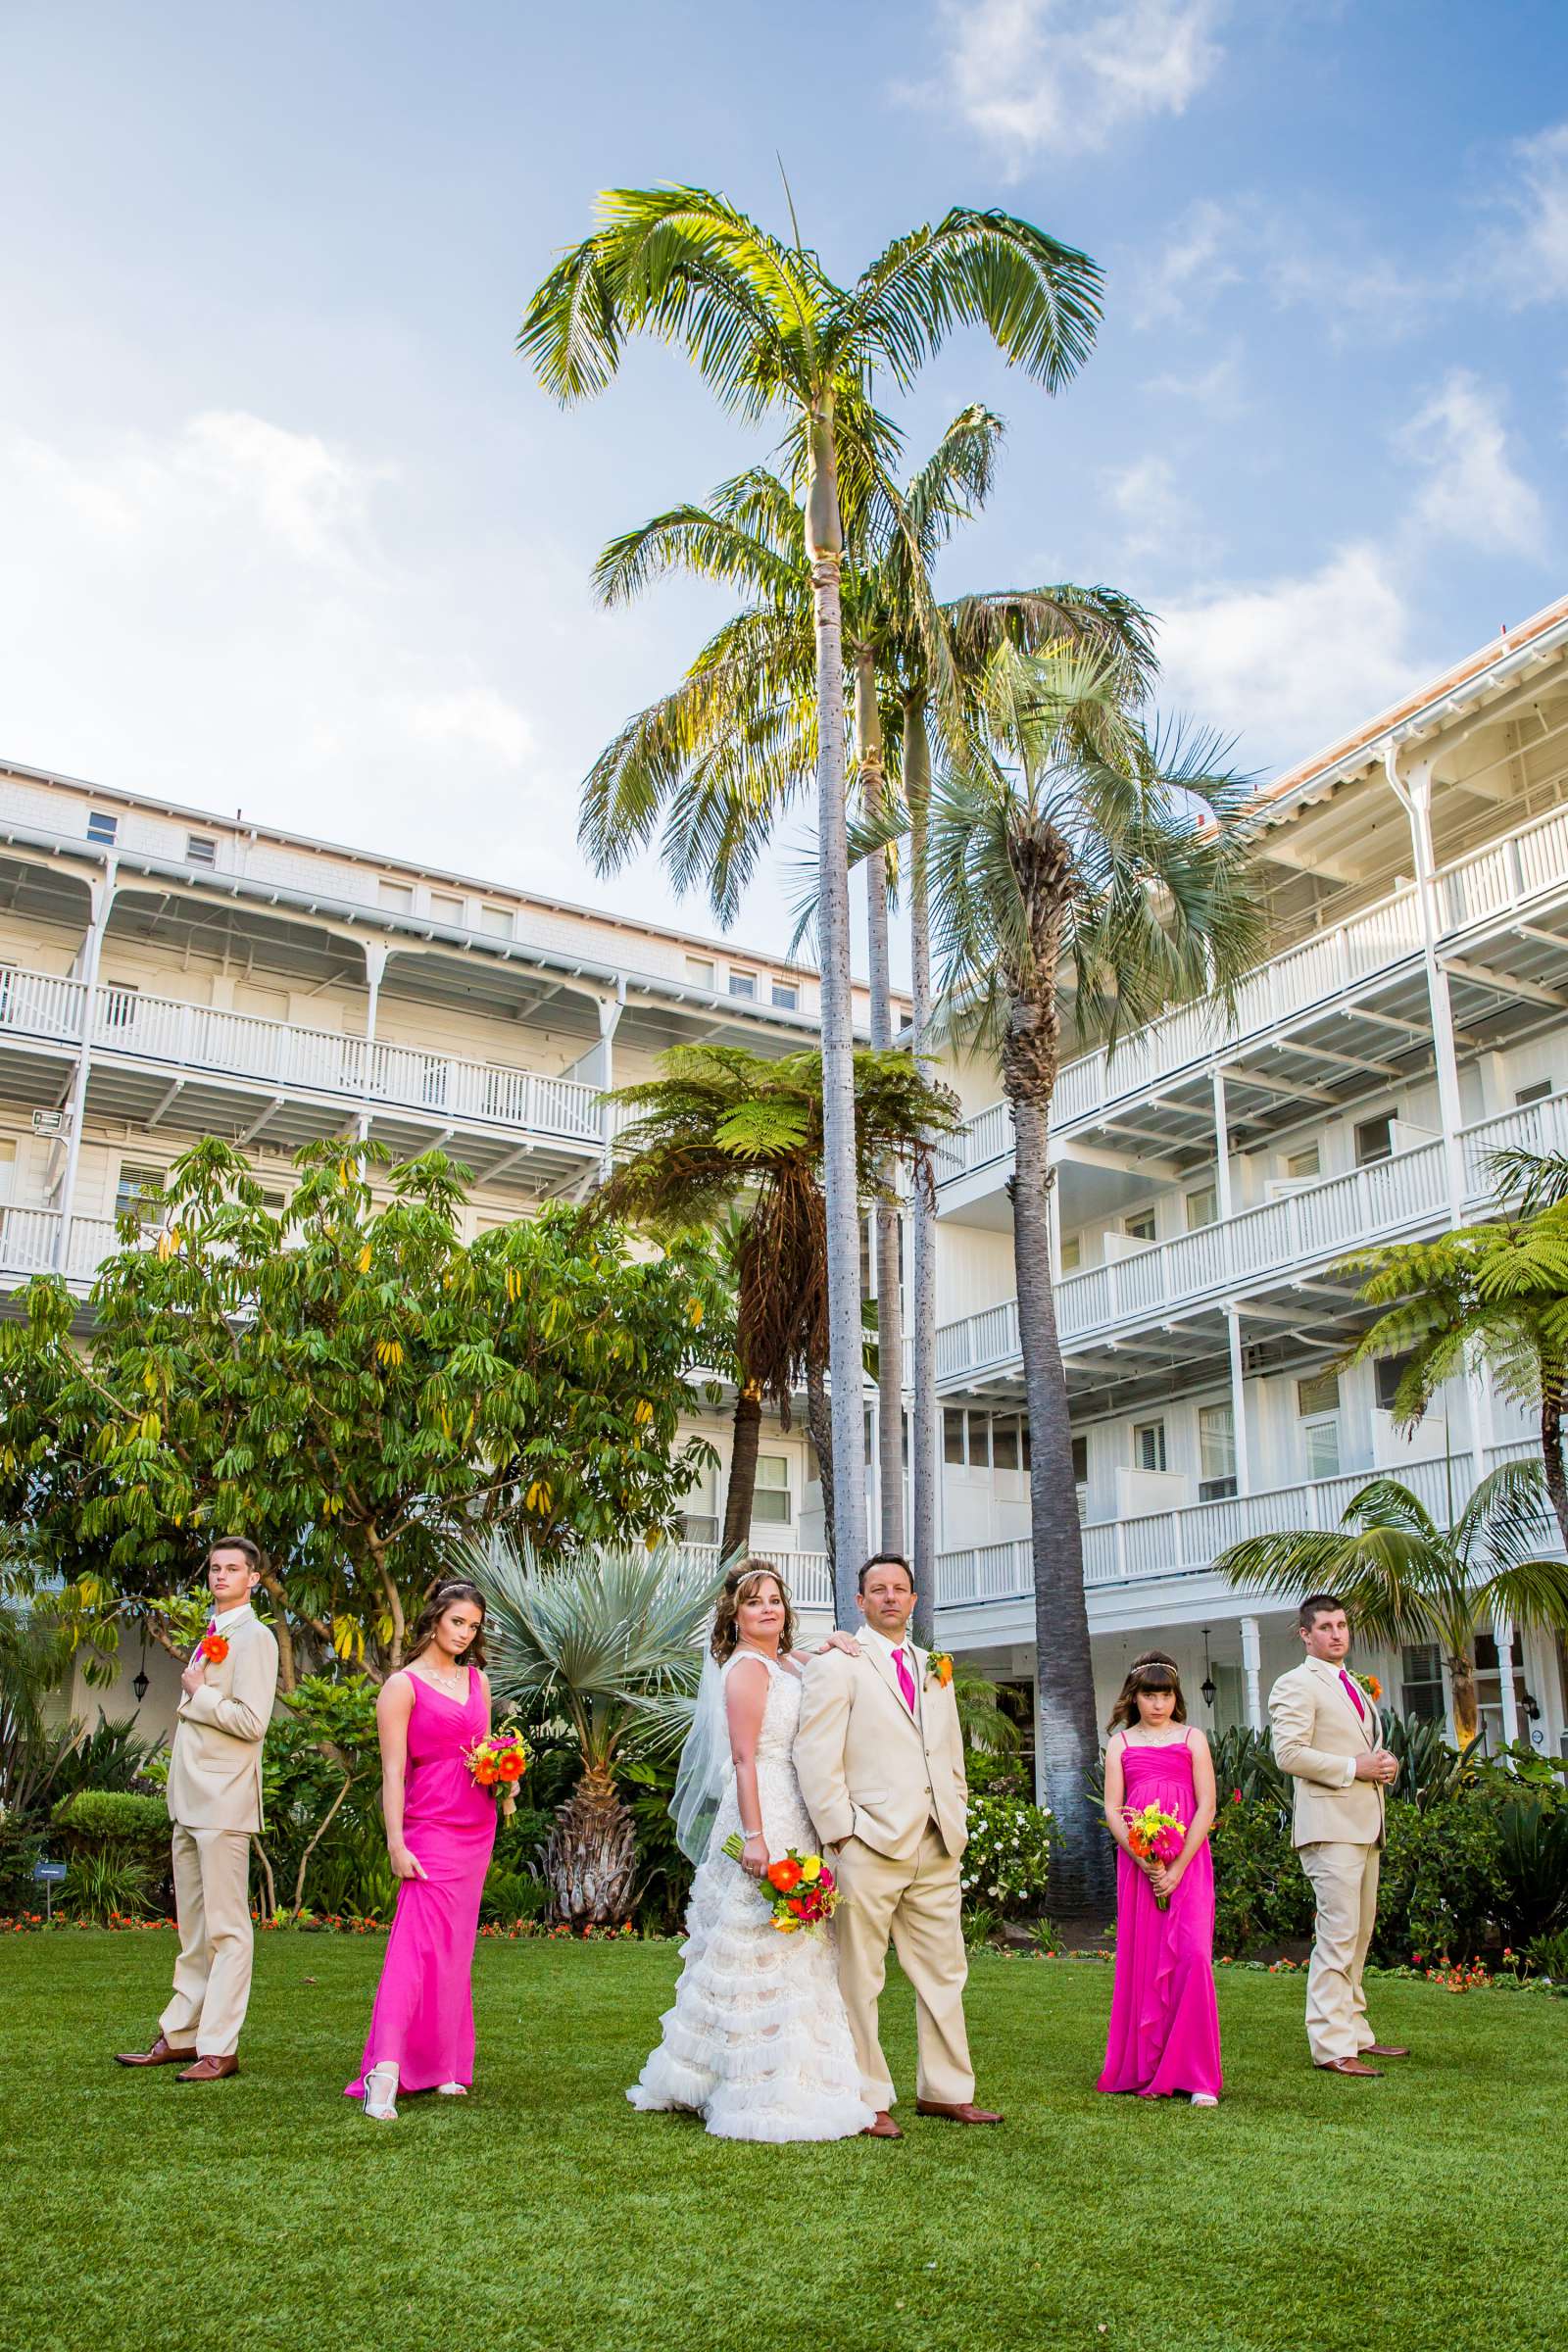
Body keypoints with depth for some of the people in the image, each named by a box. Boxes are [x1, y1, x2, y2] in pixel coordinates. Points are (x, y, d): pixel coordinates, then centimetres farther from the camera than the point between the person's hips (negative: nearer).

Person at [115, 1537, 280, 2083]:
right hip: (190, 1802, 9)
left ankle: (219, 2049, 1)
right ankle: (180, 2036, 25)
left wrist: (198, 1695, -11)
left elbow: (252, 1721, -21)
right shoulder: (211, 1636, 17)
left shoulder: (253, 1637, -11)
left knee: (225, 1929, -3)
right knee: (193, 1929, 16)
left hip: (223, 1802, -9)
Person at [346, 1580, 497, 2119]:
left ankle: (439, 2066, 16)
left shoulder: (477, 1680, 13)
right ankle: (384, 2072, -18)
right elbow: (393, 1771, -9)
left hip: (477, 1827, 6)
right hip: (430, 1827, -6)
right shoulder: (403, 1686, -5)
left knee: (455, 1947, 9)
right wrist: (396, 1842, -15)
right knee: (419, 1943, -16)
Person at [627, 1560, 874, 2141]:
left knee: (788, 1955, 15)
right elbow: (743, 1759, -18)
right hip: (765, 1821, -10)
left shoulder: (789, 1662, 13)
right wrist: (754, 1836, -23)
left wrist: (836, 1651, 1)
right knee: (767, 1958, -4)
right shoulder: (748, 1667, -12)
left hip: (794, 1821, 10)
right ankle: (763, 2095, 4)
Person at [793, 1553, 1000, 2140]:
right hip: (870, 1847, -6)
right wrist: (841, 1831, -13)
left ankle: (945, 2091, 24)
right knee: (860, 1981, 1)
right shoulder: (838, 1665, -3)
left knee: (944, 1974, 12)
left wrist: (957, 1821, 13)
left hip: (937, 1849, 6)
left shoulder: (935, 1672, 18)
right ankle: (867, 2101, 11)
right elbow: (815, 1755, -9)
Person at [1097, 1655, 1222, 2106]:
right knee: (1142, 1962, 2)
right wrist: (1144, 1862, -11)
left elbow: (1206, 1807, -1)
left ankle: (1197, 2077, -6)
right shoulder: (1120, 1743, 10)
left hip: (1188, 1862, -2)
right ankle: (1147, 2070, 12)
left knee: (1192, 1956, -12)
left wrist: (1178, 1867, -10)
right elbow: (1112, 1810, 3)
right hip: (1136, 1863, 2)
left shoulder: (1192, 1739, 6)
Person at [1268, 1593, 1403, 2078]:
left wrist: (1386, 1764, 7)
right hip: (1330, 1824, -9)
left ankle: (1353, 2029, 23)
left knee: (1359, 1934, 14)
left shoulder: (1353, 1687, 21)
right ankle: (1332, 2045, -7)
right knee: (1337, 1933, -10)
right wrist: (1355, 1767, -17)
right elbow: (1289, 1754, -17)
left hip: (1366, 1824, 9)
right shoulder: (1296, 1685, -7)